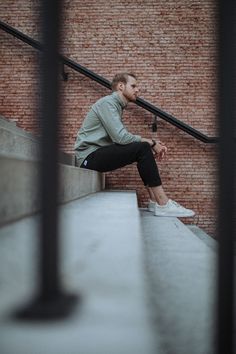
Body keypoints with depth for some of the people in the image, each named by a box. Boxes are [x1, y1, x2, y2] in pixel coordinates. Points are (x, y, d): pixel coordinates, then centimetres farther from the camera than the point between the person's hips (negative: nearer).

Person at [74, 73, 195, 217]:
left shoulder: (117, 106, 19)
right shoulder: (108, 102, -11)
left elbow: (125, 137, 11)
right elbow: (121, 137, -22)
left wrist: (153, 145, -3)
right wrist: (151, 143, -12)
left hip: (98, 155, 10)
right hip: (90, 157, -10)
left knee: (145, 149, 6)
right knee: (142, 149, -21)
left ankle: (155, 200, -3)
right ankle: (163, 205, -22)